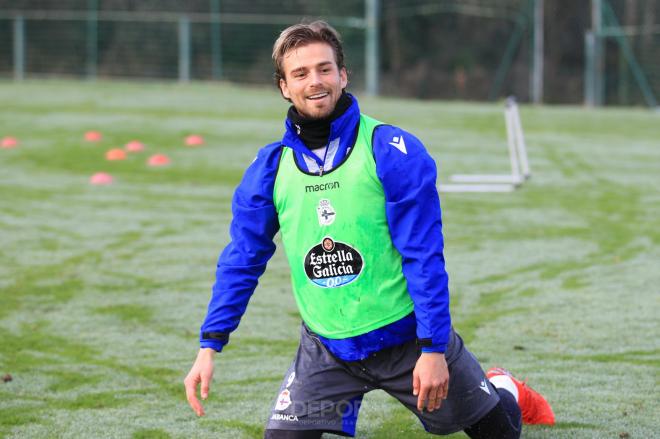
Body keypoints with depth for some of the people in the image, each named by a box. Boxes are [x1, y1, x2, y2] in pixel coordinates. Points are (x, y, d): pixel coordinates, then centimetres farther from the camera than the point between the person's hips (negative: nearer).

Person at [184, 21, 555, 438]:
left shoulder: (392, 150, -13)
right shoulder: (270, 167, -2)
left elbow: (424, 257, -14)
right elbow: (242, 260, 3)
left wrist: (434, 348, -18)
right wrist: (209, 346, -5)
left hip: (406, 337, -2)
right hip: (326, 350, 2)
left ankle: (504, 392, 48)